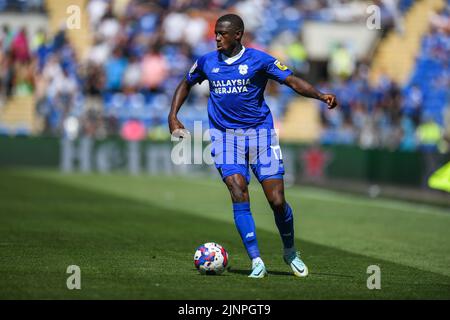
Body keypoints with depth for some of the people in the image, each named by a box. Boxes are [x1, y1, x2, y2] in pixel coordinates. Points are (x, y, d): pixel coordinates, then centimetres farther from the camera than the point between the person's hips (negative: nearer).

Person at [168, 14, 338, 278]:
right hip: (226, 135, 1)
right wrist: (173, 117, 12)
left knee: (277, 200, -6)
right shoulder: (207, 62, 6)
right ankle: (257, 263, -13)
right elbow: (186, 85, 23)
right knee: (239, 195, -16)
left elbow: (293, 81, -11)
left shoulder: (259, 60, -4)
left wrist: (321, 95, -27)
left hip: (260, 132, -1)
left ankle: (290, 252, 21)